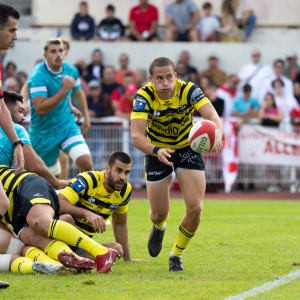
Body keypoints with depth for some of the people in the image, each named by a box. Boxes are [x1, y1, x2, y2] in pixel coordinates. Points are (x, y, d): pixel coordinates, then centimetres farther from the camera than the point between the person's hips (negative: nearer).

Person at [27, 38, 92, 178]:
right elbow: (40, 109, -31)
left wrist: (86, 116, 26)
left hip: (68, 126, 4)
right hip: (44, 133, -4)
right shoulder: (38, 76, -22)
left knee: (86, 162, -19)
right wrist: (64, 90, -33)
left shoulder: (71, 70, -2)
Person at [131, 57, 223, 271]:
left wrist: (217, 135, -60)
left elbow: (212, 115, -38)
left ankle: (177, 255, 13)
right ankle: (159, 228, 45)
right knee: (159, 215, 3)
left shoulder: (188, 90, -24)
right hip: (157, 151, 0)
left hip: (187, 148, 0)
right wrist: (156, 151, -55)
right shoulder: (144, 96, -25)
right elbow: (136, 136, -35)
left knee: (195, 208, -13)